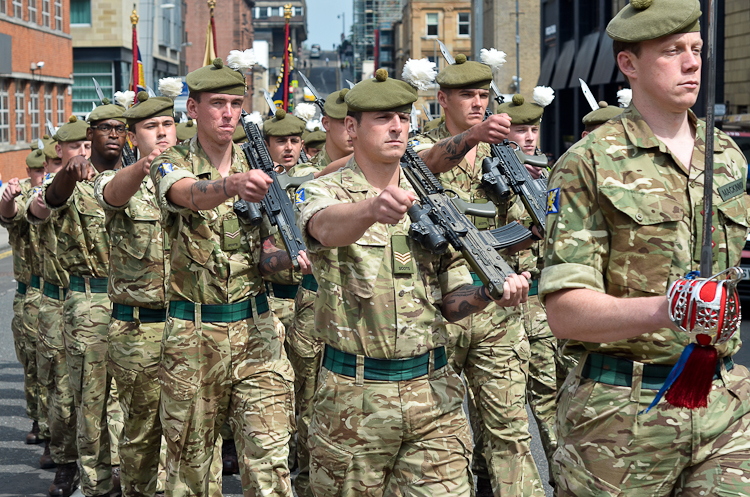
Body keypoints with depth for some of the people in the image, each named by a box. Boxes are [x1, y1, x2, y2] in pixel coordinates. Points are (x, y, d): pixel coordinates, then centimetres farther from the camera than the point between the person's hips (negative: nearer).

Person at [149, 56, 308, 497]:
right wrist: (233, 185, -51)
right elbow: (193, 195, -29)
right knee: (190, 458, 8)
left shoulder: (256, 170, 8)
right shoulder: (172, 166, -3)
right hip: (192, 333, -2)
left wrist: (290, 256, -12)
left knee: (270, 457, -5)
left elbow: (263, 256, 12)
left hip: (256, 327, 2)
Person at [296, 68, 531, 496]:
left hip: (434, 396, 3)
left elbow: (451, 303, 12)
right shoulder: (324, 192, -2)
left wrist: (490, 292, -10)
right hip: (353, 399, -2)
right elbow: (328, 228, -29)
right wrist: (372, 209, -51)